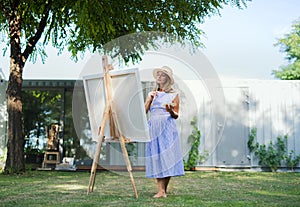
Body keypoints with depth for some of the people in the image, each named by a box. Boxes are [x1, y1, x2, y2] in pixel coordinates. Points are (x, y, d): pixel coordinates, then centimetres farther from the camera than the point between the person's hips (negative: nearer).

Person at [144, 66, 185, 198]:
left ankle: (164, 190, 1)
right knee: (156, 157, -4)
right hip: (153, 128, 3)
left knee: (167, 156, -8)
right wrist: (150, 99, 0)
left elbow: (176, 115, 6)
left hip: (167, 128, -3)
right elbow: (144, 111, 10)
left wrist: (171, 111, -15)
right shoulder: (152, 93, 17)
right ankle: (161, 191, -4)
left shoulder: (174, 95, 7)